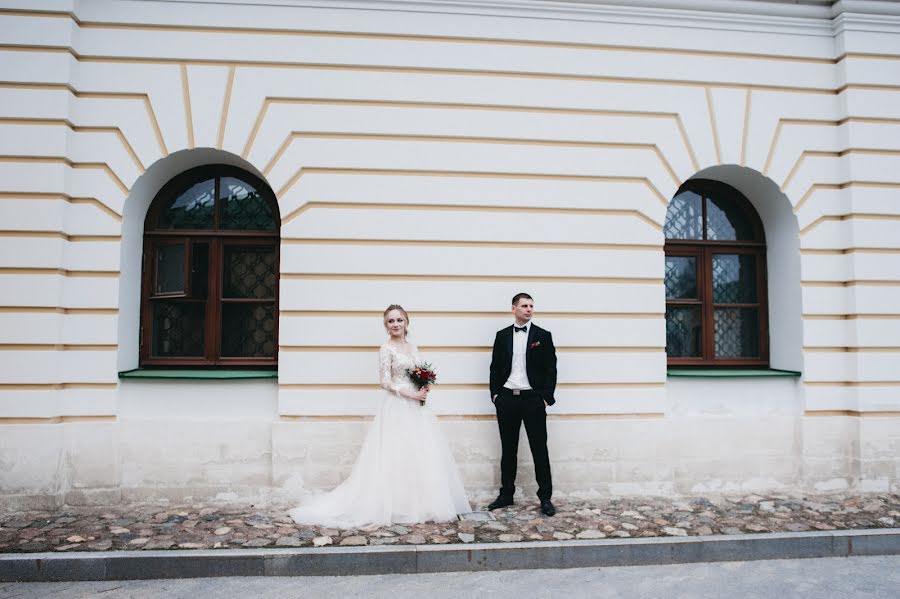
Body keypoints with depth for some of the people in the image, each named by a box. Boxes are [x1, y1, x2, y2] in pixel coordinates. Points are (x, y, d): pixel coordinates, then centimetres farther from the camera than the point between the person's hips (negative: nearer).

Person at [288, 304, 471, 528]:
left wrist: (424, 391, -2)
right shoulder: (387, 349, -8)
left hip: (416, 408, 8)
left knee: (422, 454, 9)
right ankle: (399, 506, 6)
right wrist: (411, 394, -16)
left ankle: (421, 504, 19)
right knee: (398, 456, -3)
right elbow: (385, 382, -12)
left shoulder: (412, 348, 13)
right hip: (398, 408, -7)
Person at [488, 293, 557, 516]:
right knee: (508, 449, 11)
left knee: (540, 449, 2)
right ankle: (506, 494, 22)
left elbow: (550, 369, -1)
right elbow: (495, 367, 9)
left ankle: (545, 497, 11)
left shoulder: (543, 336, 1)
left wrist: (546, 397, -7)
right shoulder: (502, 335, 7)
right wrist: (495, 394, 1)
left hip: (533, 399, -2)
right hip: (507, 399, 2)